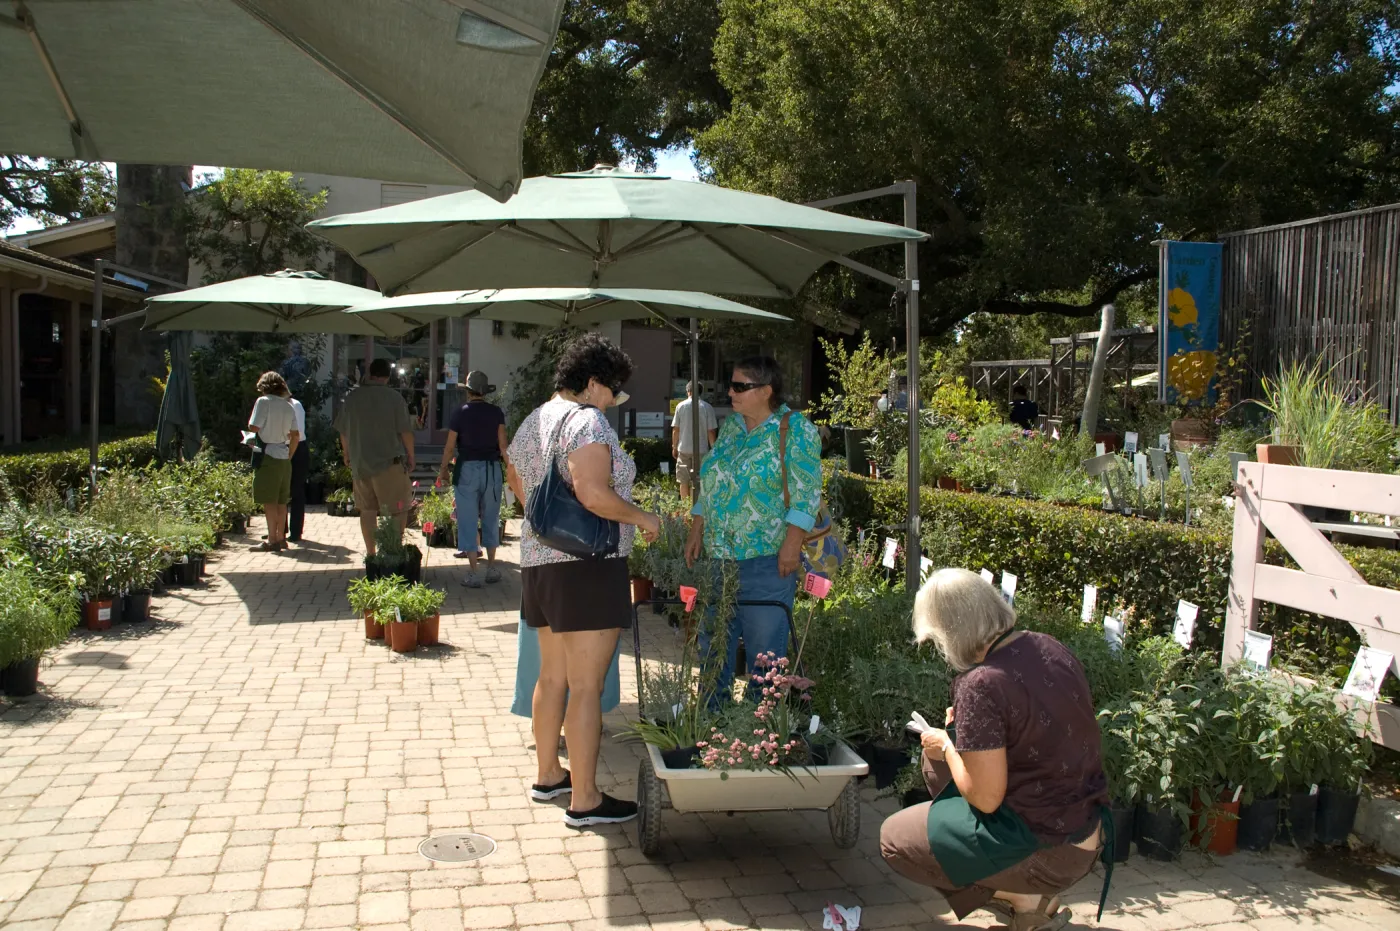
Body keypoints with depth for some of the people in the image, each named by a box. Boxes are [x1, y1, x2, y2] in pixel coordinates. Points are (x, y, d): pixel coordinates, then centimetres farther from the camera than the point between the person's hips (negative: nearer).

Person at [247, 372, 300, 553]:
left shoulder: (263, 402, -7)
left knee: (269, 501, -5)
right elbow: (295, 435, 11)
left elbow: (254, 427, -12)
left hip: (268, 456, -7)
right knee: (281, 501, 13)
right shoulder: (288, 406, 11)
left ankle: (272, 540, -6)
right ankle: (281, 538, 18)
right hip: (284, 457, 7)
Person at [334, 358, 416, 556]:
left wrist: (347, 454, 26)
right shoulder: (394, 397, -9)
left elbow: (343, 432, 11)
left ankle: (370, 551, 20)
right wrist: (411, 457, 4)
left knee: (367, 509, 15)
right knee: (398, 510, 3)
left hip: (360, 463, 4)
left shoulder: (351, 398, 3)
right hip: (389, 463, -4)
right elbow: (405, 431, -8)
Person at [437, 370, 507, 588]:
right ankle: (491, 568, 18)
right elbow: (502, 443, -4)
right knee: (491, 519, 13)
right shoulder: (496, 412, 1)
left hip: (467, 468, -2)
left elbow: (450, 445, 0)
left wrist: (443, 469, 12)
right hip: (492, 468, 2)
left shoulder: (460, 413, -2)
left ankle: (473, 574, 1)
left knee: (468, 519, 3)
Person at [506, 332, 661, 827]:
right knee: (587, 686, -4)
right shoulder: (587, 421, -14)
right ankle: (585, 800, 3)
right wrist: (641, 518, -12)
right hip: (587, 565, -9)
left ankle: (548, 775, 32)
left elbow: (515, 480, 30)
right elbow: (593, 493, -26)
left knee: (553, 676, 19)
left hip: (538, 560, 10)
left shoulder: (534, 421, 15)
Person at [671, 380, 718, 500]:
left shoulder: (681, 406, -1)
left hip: (684, 449, 1)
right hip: (701, 450, -1)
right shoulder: (707, 407, -5)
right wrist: (713, 449, 5)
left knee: (684, 482, 9)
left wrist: (674, 447, 13)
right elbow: (711, 431, -5)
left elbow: (675, 429, 1)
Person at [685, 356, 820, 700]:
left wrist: (792, 543, -19)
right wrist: (696, 531, 14)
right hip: (718, 556, 7)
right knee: (713, 642, 13)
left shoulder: (795, 429, -8)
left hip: (767, 558, -7)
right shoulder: (730, 426, 12)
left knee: (764, 645, 0)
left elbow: (806, 491, -12)